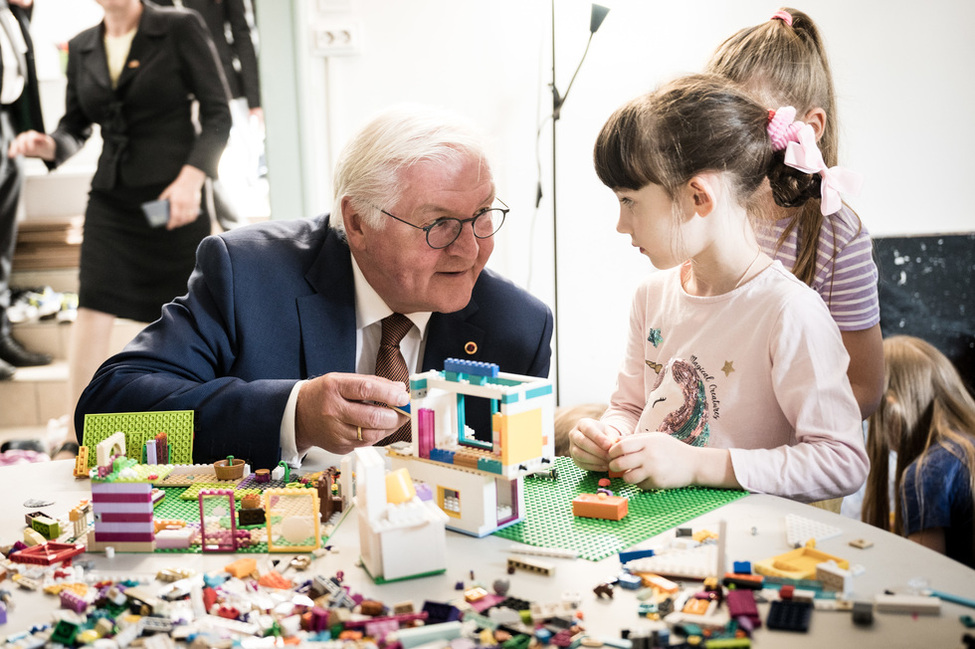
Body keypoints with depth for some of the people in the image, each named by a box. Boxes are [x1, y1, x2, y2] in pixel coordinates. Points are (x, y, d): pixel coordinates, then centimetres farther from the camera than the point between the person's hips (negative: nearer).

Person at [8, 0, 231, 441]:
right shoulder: (82, 48, 10)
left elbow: (217, 113, -5)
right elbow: (75, 125, 19)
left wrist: (192, 176, -18)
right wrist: (50, 145, -5)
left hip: (175, 197, -3)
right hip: (111, 197, 4)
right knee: (92, 306, -8)